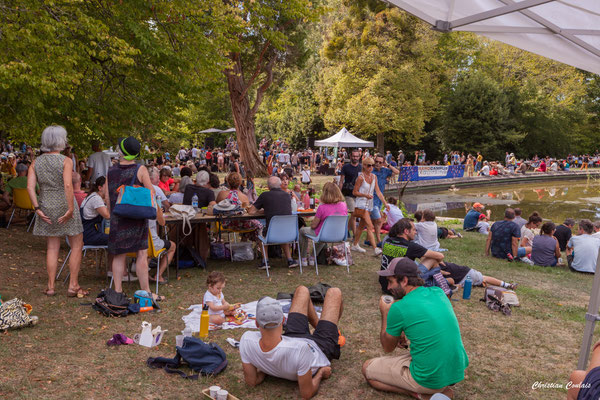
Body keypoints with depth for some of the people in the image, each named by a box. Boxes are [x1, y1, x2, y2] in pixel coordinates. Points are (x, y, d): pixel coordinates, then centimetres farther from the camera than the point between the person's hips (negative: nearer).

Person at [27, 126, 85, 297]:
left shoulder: (36, 162, 5)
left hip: (46, 207, 5)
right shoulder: (66, 161, -10)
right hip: (65, 206, -5)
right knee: (77, 246, 6)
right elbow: (68, 185, -22)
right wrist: (71, 209, -18)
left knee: (52, 248, 14)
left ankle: (50, 286, 17)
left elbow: (30, 187, -4)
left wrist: (38, 209, -2)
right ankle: (73, 286, 6)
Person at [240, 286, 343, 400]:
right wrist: (320, 374, -12)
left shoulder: (247, 340, -36)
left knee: (302, 290, 17)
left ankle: (318, 328, 45)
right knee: (334, 292, 10)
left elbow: (251, 381, -18)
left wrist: (265, 369, 0)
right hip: (321, 350, -4)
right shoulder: (300, 349, -48)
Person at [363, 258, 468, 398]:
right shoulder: (439, 292, 1)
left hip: (431, 380, -7)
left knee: (367, 368, 9)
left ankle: (421, 394, -1)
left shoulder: (398, 308, -18)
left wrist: (385, 313, 8)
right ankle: (440, 390, 13)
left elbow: (388, 348, 0)